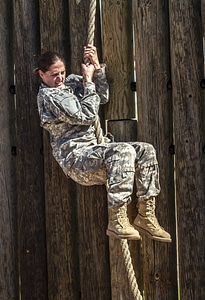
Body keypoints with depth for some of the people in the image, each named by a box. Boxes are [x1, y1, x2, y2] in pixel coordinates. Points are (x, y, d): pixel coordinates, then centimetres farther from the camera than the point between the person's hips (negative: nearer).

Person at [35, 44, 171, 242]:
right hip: (75, 156, -9)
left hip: (93, 149, 9)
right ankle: (117, 222, -34)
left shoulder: (70, 82, 18)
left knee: (146, 150, -6)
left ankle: (146, 217, -6)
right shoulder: (48, 96, -7)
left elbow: (103, 97, 16)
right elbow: (86, 115, -14)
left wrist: (97, 66, 7)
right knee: (123, 151, -34)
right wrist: (88, 80, -4)